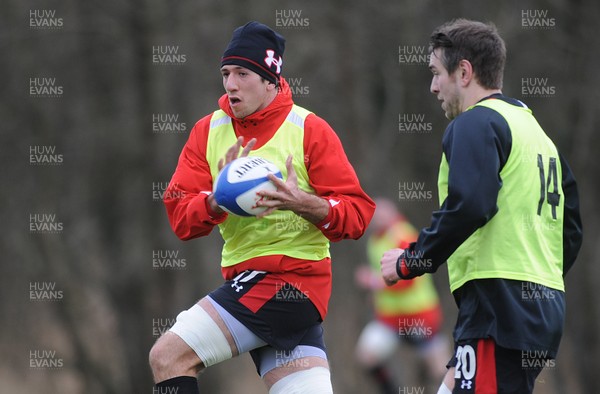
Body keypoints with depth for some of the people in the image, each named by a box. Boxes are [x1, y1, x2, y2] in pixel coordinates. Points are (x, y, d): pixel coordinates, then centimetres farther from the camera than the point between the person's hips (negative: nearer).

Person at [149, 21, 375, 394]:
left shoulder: (309, 130, -7)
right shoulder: (209, 132, 7)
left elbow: (358, 213, -10)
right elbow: (181, 218, -1)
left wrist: (303, 203, -27)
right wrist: (219, 198, -20)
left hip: (294, 277, -6)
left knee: (169, 356, -16)